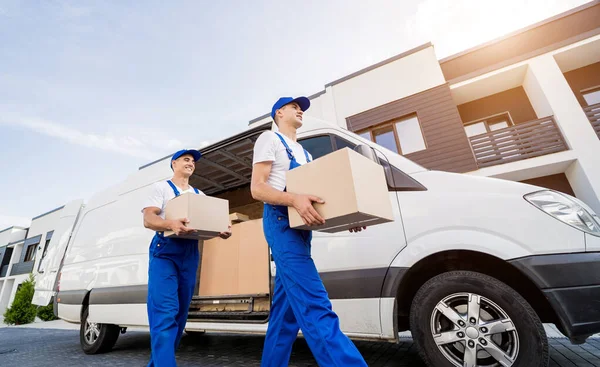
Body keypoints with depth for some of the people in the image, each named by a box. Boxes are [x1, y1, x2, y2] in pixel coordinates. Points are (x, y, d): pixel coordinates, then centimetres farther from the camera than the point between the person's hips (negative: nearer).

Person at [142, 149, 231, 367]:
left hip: (190, 254, 5)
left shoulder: (200, 195, 20)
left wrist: (222, 232, -11)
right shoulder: (161, 187, 7)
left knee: (180, 313, 8)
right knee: (165, 313, -15)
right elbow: (148, 219, -6)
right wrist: (171, 224, -28)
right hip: (165, 250, -5)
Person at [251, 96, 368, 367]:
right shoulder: (269, 139, 3)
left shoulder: (303, 152, 27)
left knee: (287, 307, 10)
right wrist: (294, 200, -27)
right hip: (281, 221, -8)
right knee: (314, 305, -17)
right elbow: (257, 188, -9)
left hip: (301, 226, 9)